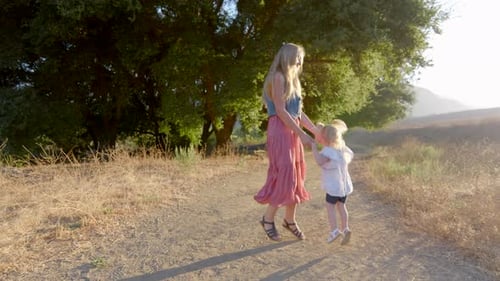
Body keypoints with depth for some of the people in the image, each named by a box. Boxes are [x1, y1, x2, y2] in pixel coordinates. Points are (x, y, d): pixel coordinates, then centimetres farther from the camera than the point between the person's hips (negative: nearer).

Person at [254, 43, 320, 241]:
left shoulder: (292, 79, 20)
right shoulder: (278, 77, -7)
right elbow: (280, 110, -16)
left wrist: (316, 131, 14)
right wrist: (302, 134, -16)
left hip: (293, 132, 9)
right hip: (280, 131, -9)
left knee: (296, 176, 9)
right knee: (284, 175, -8)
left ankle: (290, 220, 20)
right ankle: (268, 219, 8)